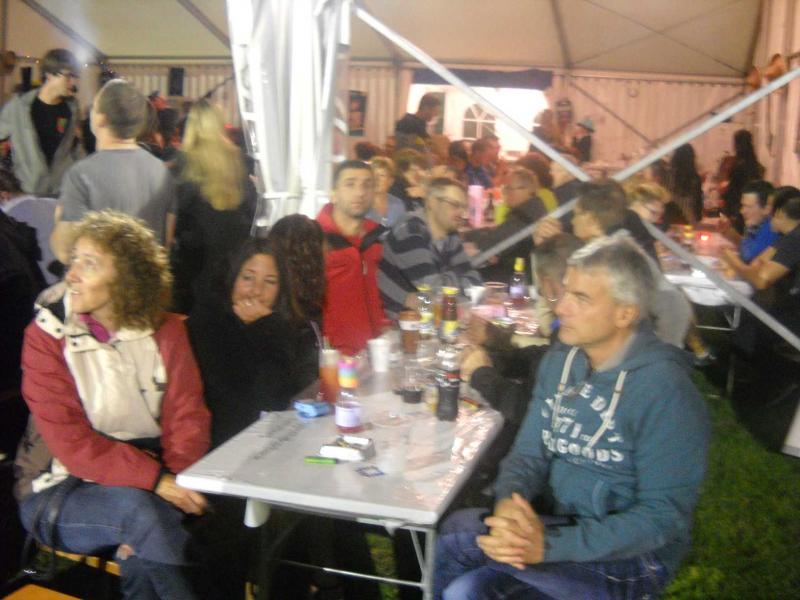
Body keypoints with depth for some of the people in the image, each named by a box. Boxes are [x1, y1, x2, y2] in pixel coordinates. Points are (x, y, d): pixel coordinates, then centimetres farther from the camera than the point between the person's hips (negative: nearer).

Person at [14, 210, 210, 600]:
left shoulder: (164, 330, 0)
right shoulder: (48, 336, -9)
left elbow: (187, 415, -4)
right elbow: (70, 443, -16)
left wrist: (177, 479, -23)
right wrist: (154, 479, -27)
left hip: (149, 482, 2)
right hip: (61, 491, -2)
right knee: (137, 507, -29)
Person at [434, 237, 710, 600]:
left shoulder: (664, 390, -19)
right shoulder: (561, 359, 2)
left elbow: (664, 515, -20)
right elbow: (529, 454, 4)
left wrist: (550, 544, -28)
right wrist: (508, 503, -20)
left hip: (628, 559, -6)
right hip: (554, 525, 6)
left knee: (456, 538, -23)